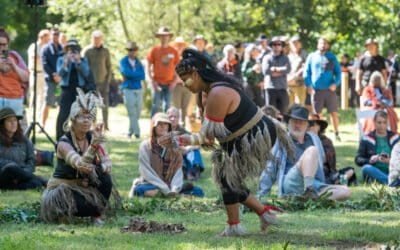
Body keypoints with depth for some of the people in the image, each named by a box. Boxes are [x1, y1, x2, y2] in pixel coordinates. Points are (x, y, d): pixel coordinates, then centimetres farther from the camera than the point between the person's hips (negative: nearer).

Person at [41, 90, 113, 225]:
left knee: (105, 178, -26)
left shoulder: (93, 137, -4)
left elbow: (108, 164, -15)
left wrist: (94, 171, -35)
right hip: (62, 188, -5)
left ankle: (96, 215, -7)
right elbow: (80, 164, -39)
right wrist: (94, 145, -53)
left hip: (85, 185, 5)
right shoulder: (64, 143, -20)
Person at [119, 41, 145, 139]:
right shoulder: (123, 61, 2)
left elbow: (142, 76, -2)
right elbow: (126, 72, -15)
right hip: (128, 90, -4)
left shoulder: (138, 62, 12)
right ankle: (137, 132, -12)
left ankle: (131, 131, 20)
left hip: (138, 89, 4)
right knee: (132, 112, -12)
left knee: (137, 112, 6)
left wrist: (131, 75, -11)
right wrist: (137, 74, -8)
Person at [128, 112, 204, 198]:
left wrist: (174, 189, -17)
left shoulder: (174, 146, 10)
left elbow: (178, 170, 2)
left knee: (198, 192, -18)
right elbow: (147, 172, -10)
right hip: (152, 184, -5)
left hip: (171, 185, 5)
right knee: (139, 190, -39)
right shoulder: (146, 146, -1)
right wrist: (166, 190, -19)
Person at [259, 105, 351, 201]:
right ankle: (308, 189, -45)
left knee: (345, 191, -19)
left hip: (313, 185, 5)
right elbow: (269, 170, 8)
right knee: (312, 150, -26)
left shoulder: (314, 139, 20)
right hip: (289, 185, -5)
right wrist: (261, 195, 4)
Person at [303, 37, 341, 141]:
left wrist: (335, 83, -7)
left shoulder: (332, 57, 9)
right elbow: (306, 72, 5)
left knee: (334, 112, 0)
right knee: (317, 114, 4)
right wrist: (309, 85, -7)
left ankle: (336, 133, 8)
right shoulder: (312, 57, 7)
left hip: (330, 89, 0)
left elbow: (338, 72, 9)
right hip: (316, 90, 0)